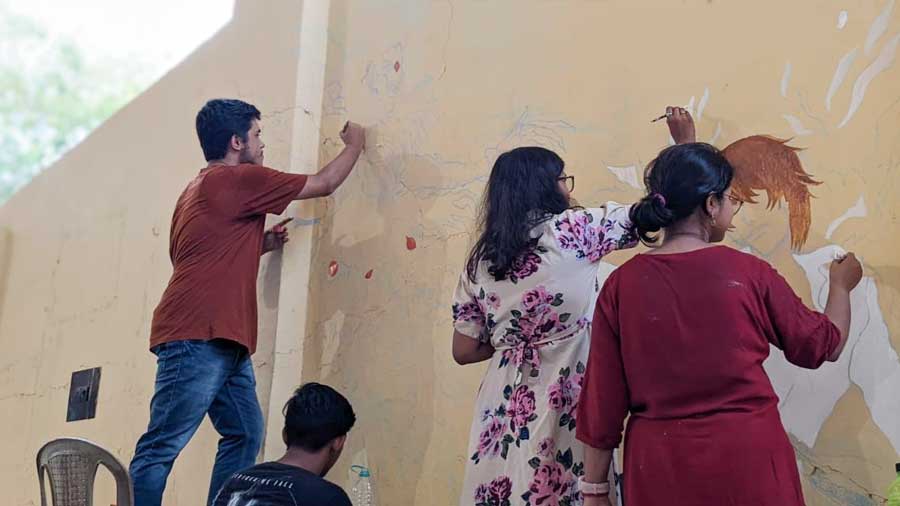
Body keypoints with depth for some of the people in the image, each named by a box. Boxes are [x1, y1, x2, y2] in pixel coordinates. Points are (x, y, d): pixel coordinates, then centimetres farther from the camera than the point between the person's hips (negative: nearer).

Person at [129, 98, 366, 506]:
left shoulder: (199, 189, 23)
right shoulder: (240, 179, -5)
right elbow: (324, 183, 4)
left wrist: (262, 244, 23)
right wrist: (354, 144, 20)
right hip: (199, 337, -10)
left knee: (245, 434, 9)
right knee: (162, 446, -9)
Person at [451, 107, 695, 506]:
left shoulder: (481, 259, 4)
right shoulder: (572, 230, -8)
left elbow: (464, 351, 6)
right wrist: (685, 142, 12)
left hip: (503, 409, 5)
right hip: (564, 404, -4)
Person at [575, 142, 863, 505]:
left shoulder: (622, 284, -7)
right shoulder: (748, 274, -9)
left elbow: (602, 396, -5)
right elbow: (824, 345, 5)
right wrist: (841, 285, 24)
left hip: (659, 466, 1)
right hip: (747, 458, -1)